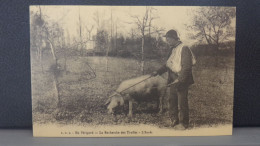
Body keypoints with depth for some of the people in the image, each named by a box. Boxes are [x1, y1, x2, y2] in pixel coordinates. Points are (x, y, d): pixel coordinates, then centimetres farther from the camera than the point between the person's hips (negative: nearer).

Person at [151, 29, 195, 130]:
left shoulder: (184, 49, -13)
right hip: (173, 81, 9)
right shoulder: (172, 50, 15)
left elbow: (186, 67, -19)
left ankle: (184, 123, 12)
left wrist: (180, 79, -25)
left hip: (182, 81, -9)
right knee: (172, 101, 14)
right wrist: (158, 72, 15)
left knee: (182, 102, -1)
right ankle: (174, 121, 27)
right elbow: (168, 64, 25)